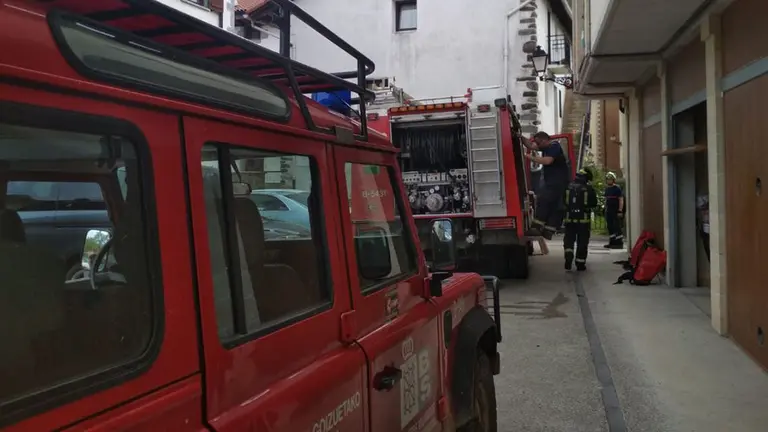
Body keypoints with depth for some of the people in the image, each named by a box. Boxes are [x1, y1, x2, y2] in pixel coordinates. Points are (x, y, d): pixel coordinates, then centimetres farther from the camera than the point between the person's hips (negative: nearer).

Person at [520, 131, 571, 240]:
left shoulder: (554, 146, -11)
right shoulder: (547, 147, 18)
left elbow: (547, 161, -25)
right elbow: (530, 145, 21)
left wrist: (531, 157, -18)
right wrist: (521, 137, 9)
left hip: (558, 181, -10)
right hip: (552, 182, 10)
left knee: (543, 201, -19)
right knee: (554, 206, 7)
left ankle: (536, 228, -26)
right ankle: (548, 231, 6)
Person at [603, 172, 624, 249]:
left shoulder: (617, 188, -7)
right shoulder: (607, 189, 15)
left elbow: (621, 200, -11)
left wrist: (620, 211, -18)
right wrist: (605, 209, 16)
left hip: (616, 211, -8)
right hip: (608, 211, 8)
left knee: (617, 227, -8)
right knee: (610, 227, 10)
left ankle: (619, 243, -6)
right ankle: (612, 242, 16)